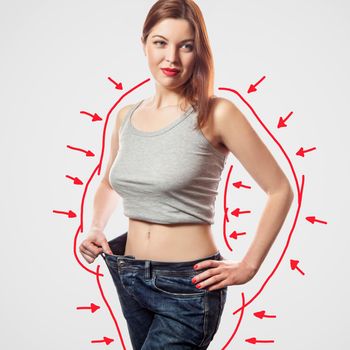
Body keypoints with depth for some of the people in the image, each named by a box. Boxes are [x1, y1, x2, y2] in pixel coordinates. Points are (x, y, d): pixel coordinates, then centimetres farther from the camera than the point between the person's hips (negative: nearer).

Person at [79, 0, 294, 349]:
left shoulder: (216, 114, -12)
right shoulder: (126, 116, 3)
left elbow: (280, 190, -8)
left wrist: (247, 266, -8)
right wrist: (95, 229, 3)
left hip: (188, 285, -5)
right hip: (130, 279, 6)